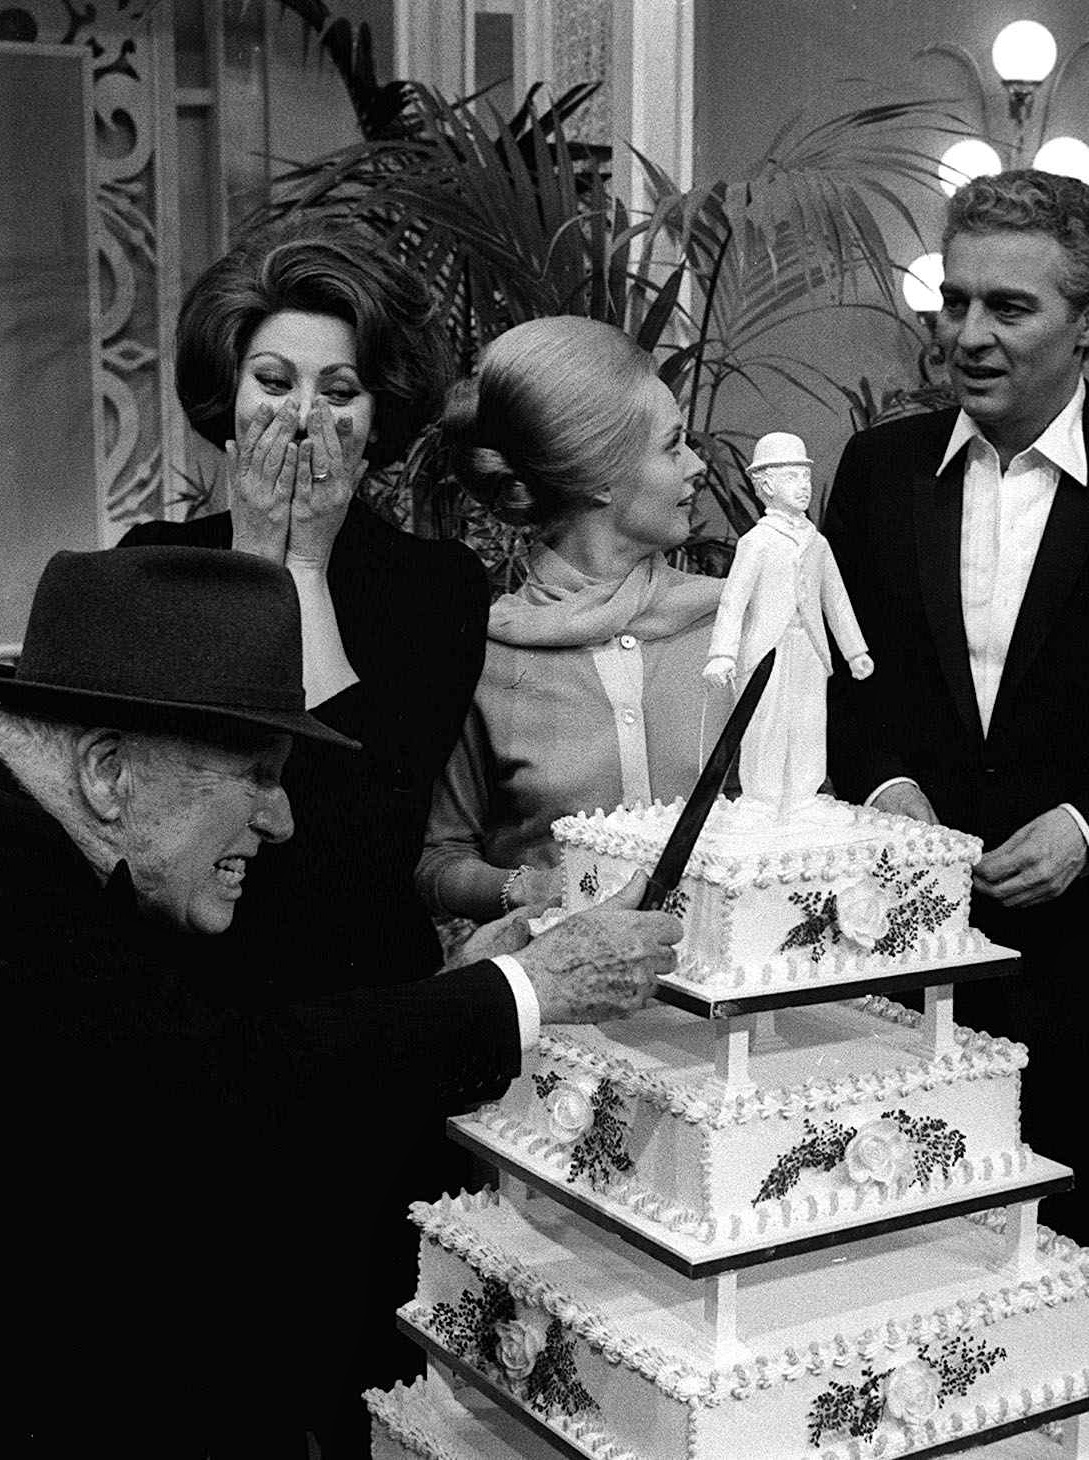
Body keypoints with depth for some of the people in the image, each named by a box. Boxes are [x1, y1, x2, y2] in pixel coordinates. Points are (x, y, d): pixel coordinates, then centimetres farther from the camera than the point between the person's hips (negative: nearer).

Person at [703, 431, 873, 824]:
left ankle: (801, 803, 16)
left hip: (809, 652, 5)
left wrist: (855, 650, 23)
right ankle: (758, 803, 6)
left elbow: (835, 599, 22)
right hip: (767, 648, -5)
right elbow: (733, 599, -10)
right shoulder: (757, 542, -5)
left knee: (809, 727, 6)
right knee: (766, 728, -4)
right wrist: (722, 653, -19)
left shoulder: (817, 544, 13)